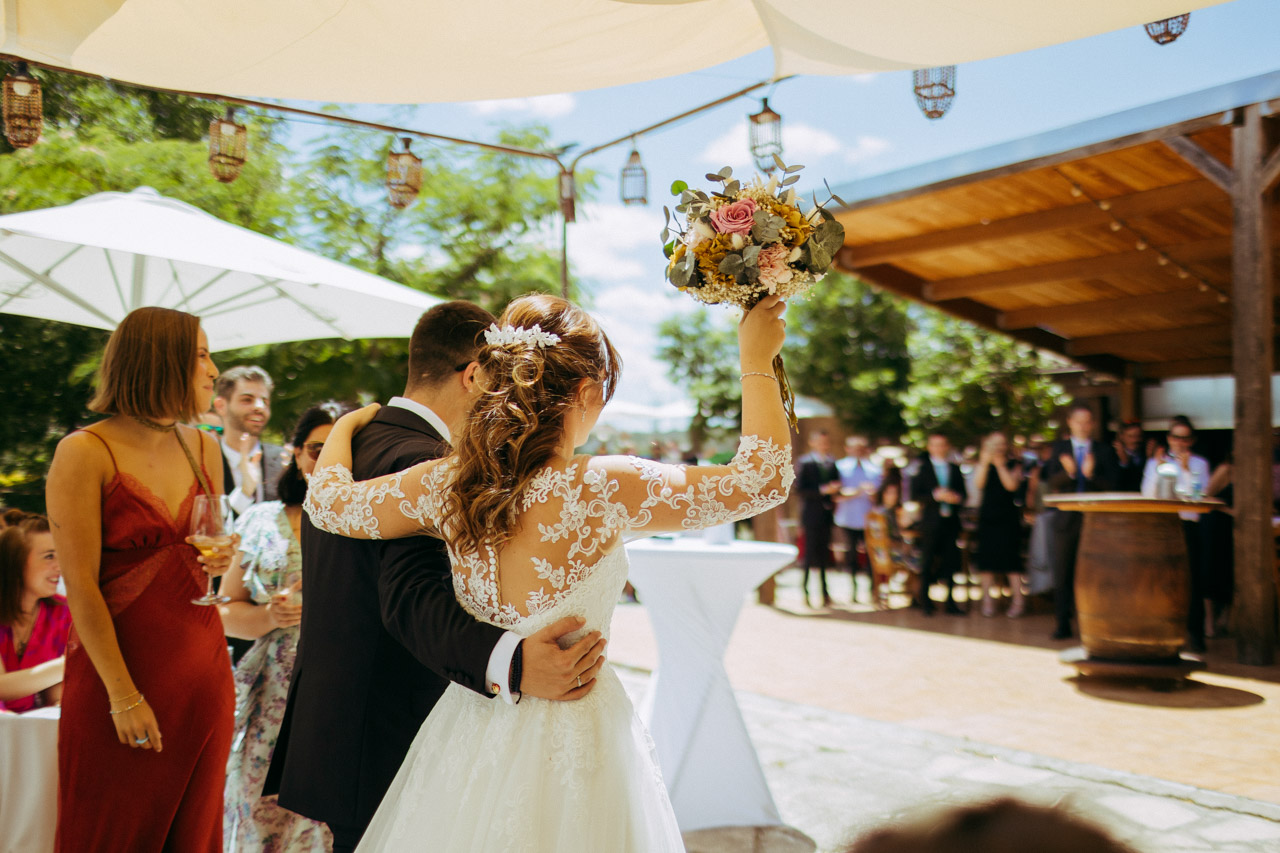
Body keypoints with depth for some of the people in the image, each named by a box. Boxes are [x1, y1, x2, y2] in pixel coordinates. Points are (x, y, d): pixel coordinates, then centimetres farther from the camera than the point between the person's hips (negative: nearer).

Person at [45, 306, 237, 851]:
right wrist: (124, 697, -15)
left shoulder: (202, 447, 8)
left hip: (201, 666, 5)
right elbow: (81, 586, -13)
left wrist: (220, 561, -2)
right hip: (114, 667, -5)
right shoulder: (84, 452, -10)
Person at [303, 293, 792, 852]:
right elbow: (764, 477, -17)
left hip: (474, 730, 5)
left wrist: (346, 425, 24)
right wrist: (757, 359, -6)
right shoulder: (605, 490, -23)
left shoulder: (445, 485, -10)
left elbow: (327, 501, 6)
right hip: (574, 735, -4)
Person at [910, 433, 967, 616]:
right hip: (931, 522, -3)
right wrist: (936, 495, -19)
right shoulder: (922, 469, 1)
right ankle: (925, 603, 11)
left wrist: (957, 497, -11)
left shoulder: (955, 469, 12)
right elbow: (915, 495, -7)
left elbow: (963, 494, 12)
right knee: (927, 563, 1)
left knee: (951, 563, 4)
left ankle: (950, 602, 13)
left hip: (951, 521, 3)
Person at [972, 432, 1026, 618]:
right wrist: (985, 462, -12)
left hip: (1008, 517, -2)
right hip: (987, 515, 2)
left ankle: (1018, 601, -3)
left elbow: (1012, 485, -10)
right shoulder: (983, 465, 10)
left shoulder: (1014, 464, 5)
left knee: (1010, 556, -8)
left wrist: (1000, 464, -14)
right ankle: (988, 601, 6)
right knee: (986, 556, 0)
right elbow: (978, 484, -6)